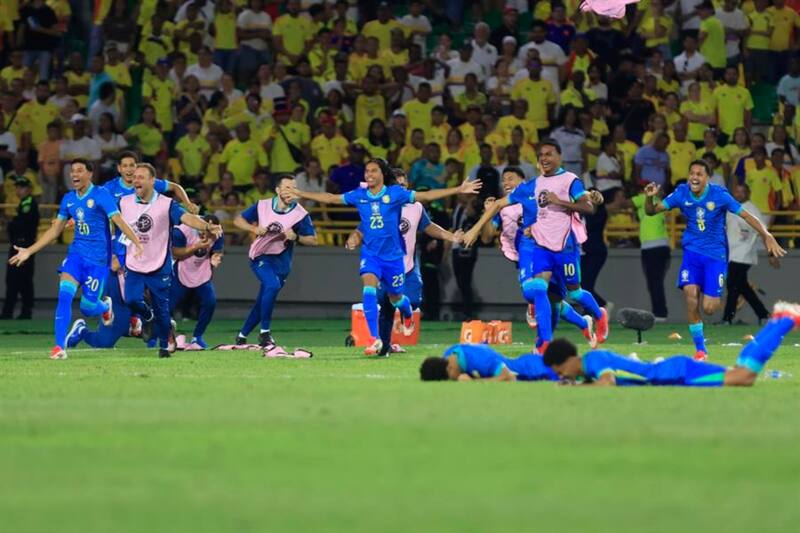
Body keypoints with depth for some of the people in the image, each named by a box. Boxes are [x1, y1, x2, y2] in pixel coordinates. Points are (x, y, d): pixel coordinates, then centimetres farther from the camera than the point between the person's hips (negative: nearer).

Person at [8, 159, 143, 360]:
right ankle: (60, 346, -15)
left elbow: (119, 221, -18)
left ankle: (105, 306, 35)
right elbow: (55, 230, 16)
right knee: (64, 294, -17)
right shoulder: (68, 199, 8)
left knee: (87, 307, -3)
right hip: (76, 253, 4)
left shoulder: (100, 195, -10)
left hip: (98, 258, -4)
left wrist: (136, 242, -34)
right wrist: (29, 251, 16)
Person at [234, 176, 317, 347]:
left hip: (281, 261, 2)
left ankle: (242, 336, 27)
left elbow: (313, 240, -7)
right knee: (273, 285, -28)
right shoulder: (262, 206, -6)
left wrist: (296, 237, -26)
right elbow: (238, 220, 4)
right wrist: (254, 229, -15)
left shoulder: (300, 214, -10)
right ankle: (265, 332, -17)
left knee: (262, 302, 6)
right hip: (260, 256, -2)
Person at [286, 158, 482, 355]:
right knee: (369, 288, -23)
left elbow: (425, 196, -9)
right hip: (370, 252, 1)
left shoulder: (395, 193, -9)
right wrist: (300, 194, 8)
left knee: (395, 297, 14)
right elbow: (330, 198, 8)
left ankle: (408, 315, 52)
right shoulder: (359, 195, -2)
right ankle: (374, 339, -23)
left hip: (392, 254, -1)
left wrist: (459, 190, -13)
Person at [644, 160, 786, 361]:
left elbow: (746, 215, -11)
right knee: (690, 294, -21)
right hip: (692, 251, 2)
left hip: (715, 254, -2)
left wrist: (767, 236, -22)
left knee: (708, 308, -10)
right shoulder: (681, 193, -5)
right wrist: (649, 198, -25)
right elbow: (652, 211, -2)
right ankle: (700, 349, -8)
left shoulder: (719, 195, -13)